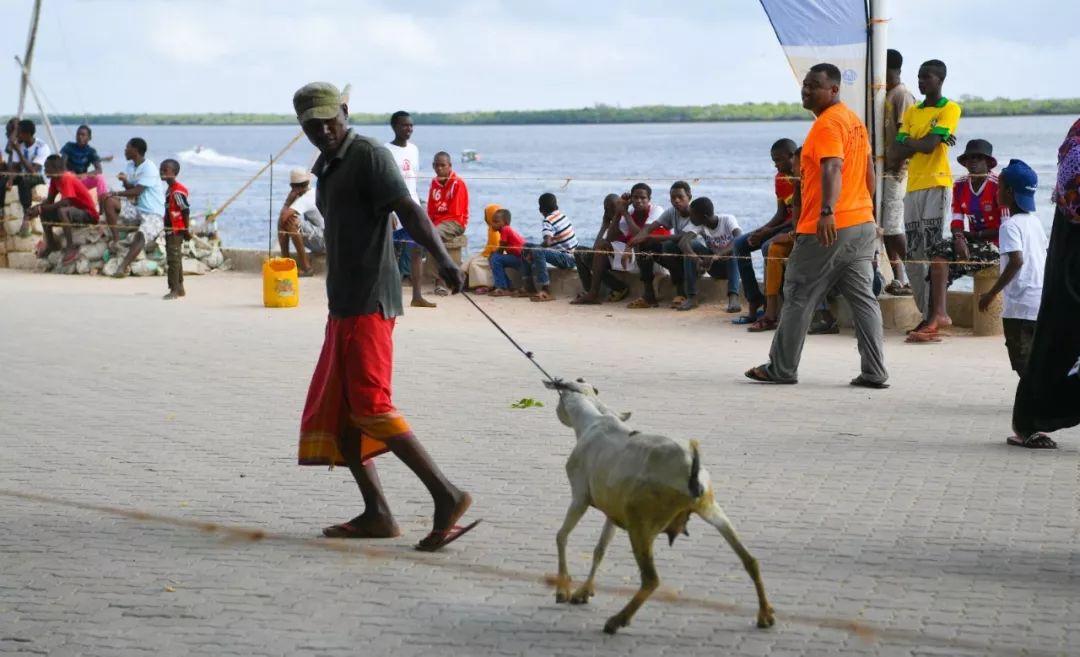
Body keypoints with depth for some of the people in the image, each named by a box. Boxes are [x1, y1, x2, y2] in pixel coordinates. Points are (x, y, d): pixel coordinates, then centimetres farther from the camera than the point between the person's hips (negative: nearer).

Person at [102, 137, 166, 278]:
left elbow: (137, 191, -19)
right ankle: (116, 239, -15)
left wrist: (115, 193, -14)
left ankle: (124, 266, -46)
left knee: (142, 235, -35)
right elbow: (131, 190, 9)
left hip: (153, 214, -8)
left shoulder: (149, 168, -13)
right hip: (136, 209, 8)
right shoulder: (131, 166, 13)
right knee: (108, 201, -11)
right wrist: (125, 181, -13)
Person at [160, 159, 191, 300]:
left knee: (173, 258, -9)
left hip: (177, 230, -10)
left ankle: (174, 290, -7)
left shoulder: (177, 190, -18)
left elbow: (186, 210, -19)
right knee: (175, 258, 16)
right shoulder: (170, 189, 13)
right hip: (171, 229, 10)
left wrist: (187, 229, -17)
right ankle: (179, 288, 24)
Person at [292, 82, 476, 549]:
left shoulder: (368, 156, -9)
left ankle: (446, 495, -16)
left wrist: (442, 259, -39)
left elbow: (407, 209, -24)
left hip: (368, 301, -10)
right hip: (345, 302, 10)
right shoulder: (326, 169, 19)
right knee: (334, 410, 8)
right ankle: (376, 514, 10)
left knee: (371, 407, -15)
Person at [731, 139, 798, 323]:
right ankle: (754, 303, -9)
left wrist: (769, 232, -23)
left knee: (769, 247, -33)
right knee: (740, 244, -1)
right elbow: (781, 213, 8)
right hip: (786, 224, 9)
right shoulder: (780, 178, 8)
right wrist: (761, 231, -10)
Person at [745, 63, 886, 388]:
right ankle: (874, 372, 1)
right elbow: (868, 171, 24)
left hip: (826, 228, -9)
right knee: (864, 298, 5)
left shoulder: (827, 124, -13)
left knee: (798, 298, 2)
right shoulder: (854, 120, 16)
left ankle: (782, 369, 10)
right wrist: (869, 213, 32)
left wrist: (827, 211, -41)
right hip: (862, 224, 9)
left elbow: (832, 169, -29)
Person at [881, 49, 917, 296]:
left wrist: (898, 166, -19)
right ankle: (899, 279, 12)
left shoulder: (902, 95, -11)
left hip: (896, 170, -9)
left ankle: (909, 279, -4)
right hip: (885, 169, 9)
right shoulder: (887, 95, 17)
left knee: (893, 227, -9)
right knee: (886, 228, 9)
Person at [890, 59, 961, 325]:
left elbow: (929, 144, -14)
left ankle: (935, 316, -10)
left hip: (937, 186, -7)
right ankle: (927, 315, 13)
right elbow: (895, 153, 7)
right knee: (912, 256, 7)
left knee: (934, 253, -10)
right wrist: (921, 143, -7)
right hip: (913, 187, 7)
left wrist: (907, 142, 2)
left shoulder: (950, 109, -1)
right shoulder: (911, 112, 17)